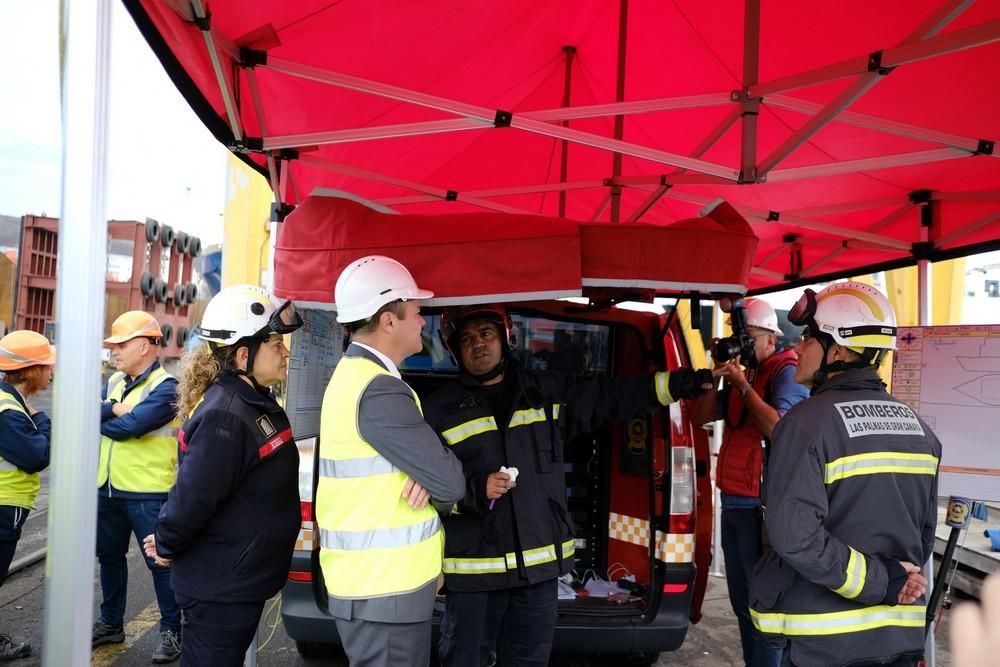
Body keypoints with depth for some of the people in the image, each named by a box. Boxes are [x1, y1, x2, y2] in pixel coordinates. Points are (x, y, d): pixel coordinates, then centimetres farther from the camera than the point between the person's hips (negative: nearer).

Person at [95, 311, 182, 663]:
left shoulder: (165, 387, -14)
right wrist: (115, 410, -18)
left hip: (148, 494, -8)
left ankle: (170, 630, 16)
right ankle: (111, 623, 37)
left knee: (160, 562, 3)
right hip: (108, 489, 8)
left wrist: (102, 417, -7)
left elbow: (131, 426, -24)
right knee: (110, 557, 20)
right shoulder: (113, 381, 11)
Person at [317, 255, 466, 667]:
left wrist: (428, 473, -9)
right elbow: (450, 484, -21)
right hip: (384, 589, -10)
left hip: (369, 579, 10)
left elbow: (420, 455, 13)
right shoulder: (379, 391, -23)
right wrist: (437, 475, 2)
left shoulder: (353, 373, 10)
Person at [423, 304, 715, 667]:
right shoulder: (441, 408, -4)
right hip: (475, 568, -3)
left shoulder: (548, 391, 6)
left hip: (540, 562, 4)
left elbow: (613, 396, 11)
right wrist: (475, 491, -21)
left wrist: (683, 382, 7)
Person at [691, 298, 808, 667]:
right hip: (733, 502, 9)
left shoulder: (788, 373, -8)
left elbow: (778, 428, -24)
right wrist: (717, 374, 1)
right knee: (742, 600, 17)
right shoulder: (743, 375, 15)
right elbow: (701, 416, 13)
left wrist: (742, 384, -15)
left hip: (762, 506, -8)